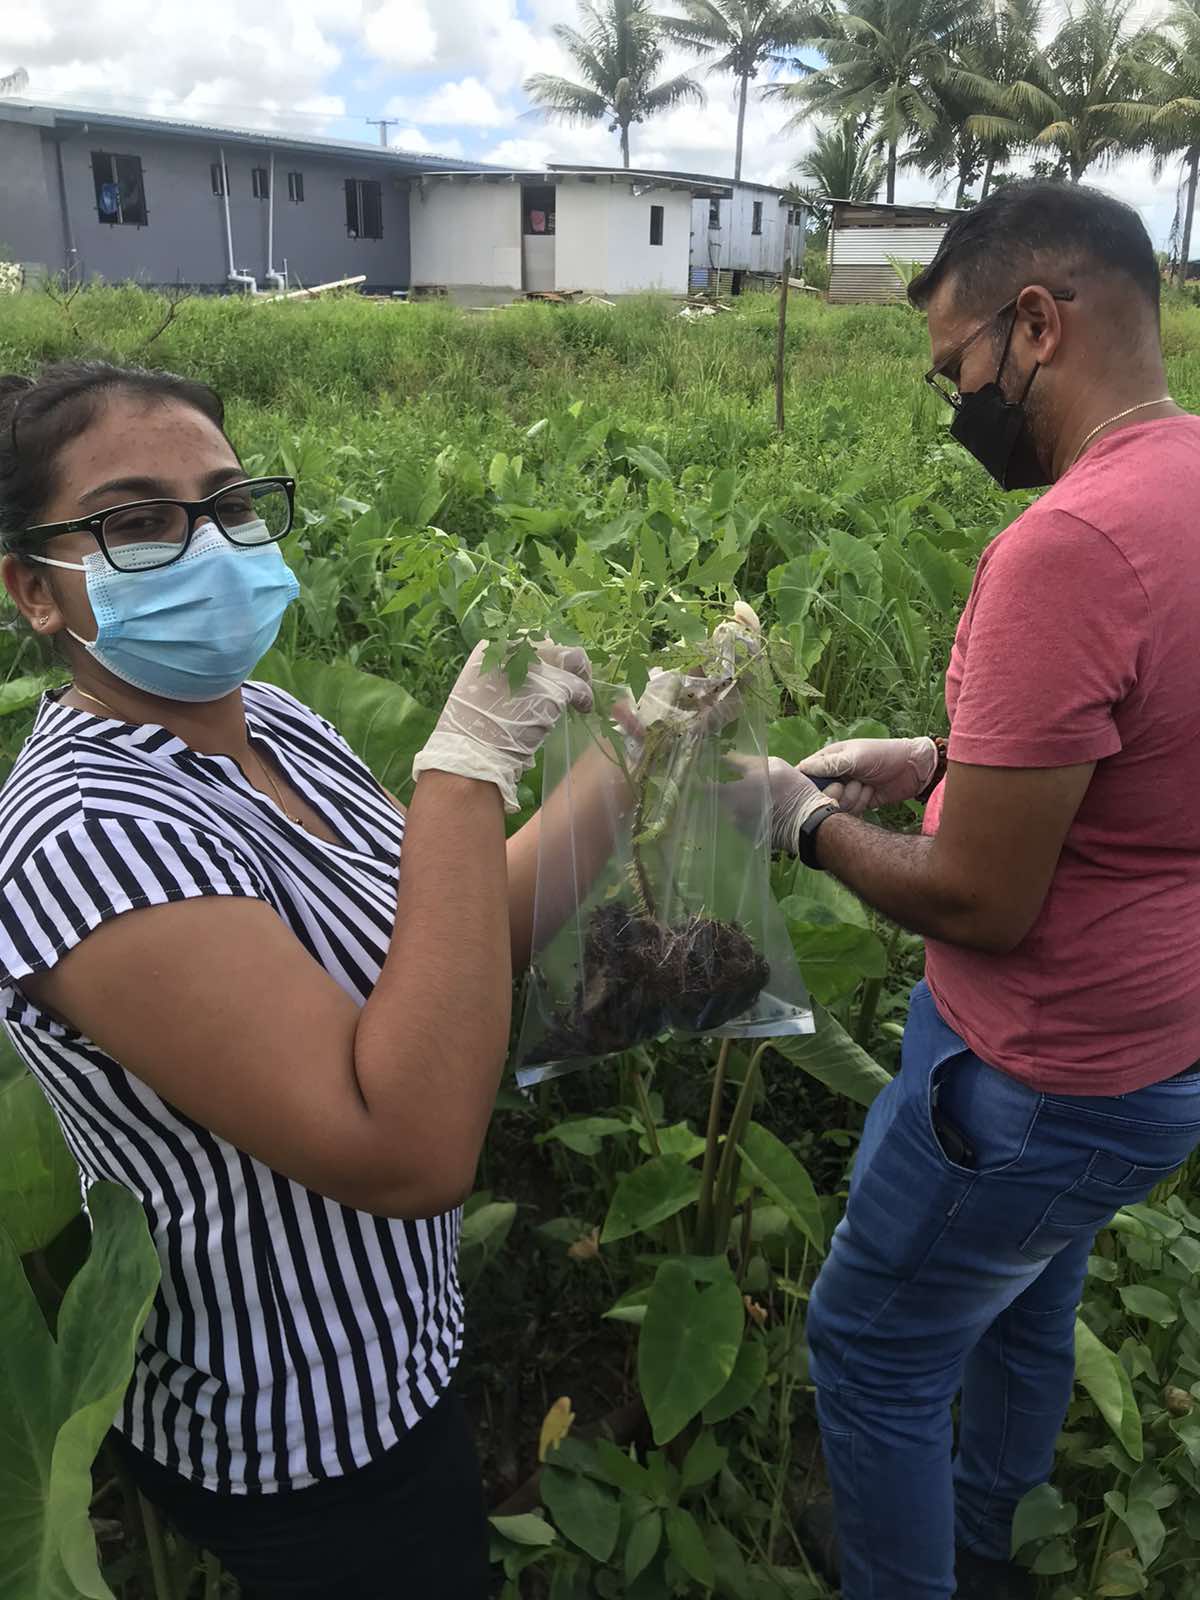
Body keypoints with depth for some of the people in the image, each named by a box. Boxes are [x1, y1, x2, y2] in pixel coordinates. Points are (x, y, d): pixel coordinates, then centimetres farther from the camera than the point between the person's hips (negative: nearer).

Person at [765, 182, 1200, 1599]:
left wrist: (808, 821, -10)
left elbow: (977, 905, -27)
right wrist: (936, 759, 7)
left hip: (1043, 1087, -9)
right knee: (1026, 1312, 29)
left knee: (872, 1350, 14)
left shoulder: (1068, 543, -30)